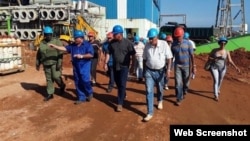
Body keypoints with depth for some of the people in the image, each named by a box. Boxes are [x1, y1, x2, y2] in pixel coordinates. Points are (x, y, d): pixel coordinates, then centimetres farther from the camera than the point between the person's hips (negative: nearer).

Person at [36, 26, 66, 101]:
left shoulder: (56, 41, -6)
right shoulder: (42, 43, 9)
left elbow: (60, 53, -13)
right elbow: (39, 54, 16)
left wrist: (59, 63, -20)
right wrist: (38, 63, 15)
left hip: (55, 63, -5)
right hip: (46, 64, 5)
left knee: (56, 76, -11)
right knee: (49, 79, 8)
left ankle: (62, 86, 20)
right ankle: (50, 94, 17)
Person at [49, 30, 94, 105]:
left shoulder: (87, 45, -6)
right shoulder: (73, 45, 11)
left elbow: (91, 54, -13)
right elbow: (65, 48, 7)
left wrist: (81, 56, -21)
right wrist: (54, 46, -1)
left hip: (84, 66, -6)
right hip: (76, 66, 6)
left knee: (85, 80, -15)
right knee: (78, 82, 7)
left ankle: (89, 93, 13)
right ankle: (81, 98, 17)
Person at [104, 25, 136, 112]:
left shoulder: (127, 42, -11)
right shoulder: (112, 42, 1)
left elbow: (133, 54, -6)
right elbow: (108, 53, 8)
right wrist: (106, 63, 2)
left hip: (124, 66, -5)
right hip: (115, 66, 5)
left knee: (122, 85, -6)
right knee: (118, 83, 16)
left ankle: (120, 103, -1)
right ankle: (123, 95, 42)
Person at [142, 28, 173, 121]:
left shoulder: (164, 44, -12)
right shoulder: (147, 46, -4)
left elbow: (169, 58, -8)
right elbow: (144, 59, 5)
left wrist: (168, 69, -15)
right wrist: (144, 71, 7)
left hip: (160, 71, -1)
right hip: (149, 71, 1)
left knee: (160, 88, 18)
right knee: (149, 91, -5)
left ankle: (160, 101, 52)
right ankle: (150, 113, 1)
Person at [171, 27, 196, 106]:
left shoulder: (188, 43, -9)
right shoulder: (173, 44, -4)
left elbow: (192, 55, -6)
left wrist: (194, 66, -8)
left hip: (186, 65, 0)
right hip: (177, 65, 1)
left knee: (186, 82, 13)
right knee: (178, 82, -5)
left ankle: (184, 93, 42)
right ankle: (179, 99, 6)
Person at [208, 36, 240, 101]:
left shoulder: (227, 52, -5)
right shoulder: (214, 50, -8)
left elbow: (230, 60, -10)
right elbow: (209, 57, -3)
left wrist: (235, 67, -22)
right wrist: (213, 59, -23)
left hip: (222, 68, 3)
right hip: (214, 67, -2)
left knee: (220, 80, 18)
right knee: (216, 81, -12)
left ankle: (218, 90, 47)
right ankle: (216, 95, -8)